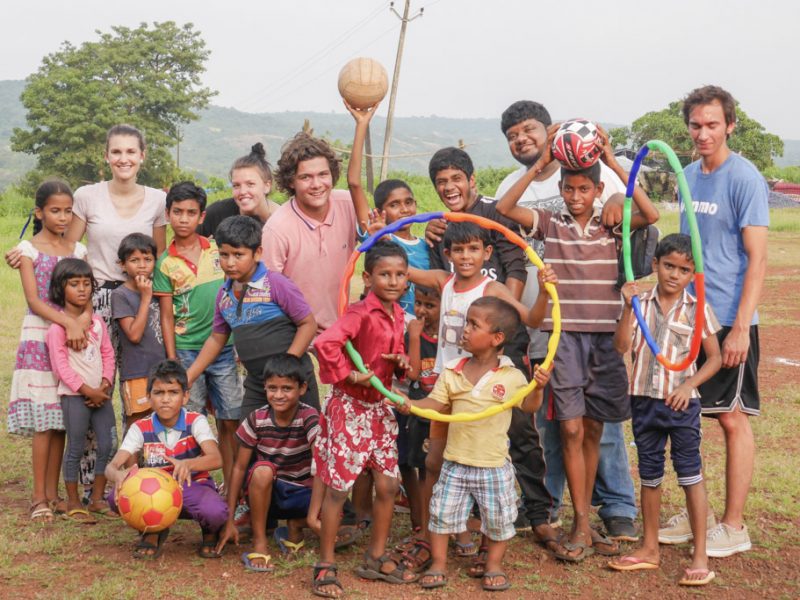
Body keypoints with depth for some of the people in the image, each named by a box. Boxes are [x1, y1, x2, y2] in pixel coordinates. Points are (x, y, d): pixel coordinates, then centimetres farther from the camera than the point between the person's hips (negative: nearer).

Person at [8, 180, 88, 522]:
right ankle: (39, 498, 1)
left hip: (72, 339, 4)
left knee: (61, 422, 6)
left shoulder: (78, 250, 10)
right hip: (39, 339, -4)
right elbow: (34, 301, -13)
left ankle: (52, 493, 14)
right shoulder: (29, 249, -3)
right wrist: (68, 321, -26)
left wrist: (78, 327, -10)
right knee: (43, 422, -6)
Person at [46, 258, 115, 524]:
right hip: (74, 395, -6)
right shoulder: (58, 326, -10)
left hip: (100, 393, 6)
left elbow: (108, 353, 12)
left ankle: (97, 499, 17)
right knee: (76, 449, 0)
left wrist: (105, 384, -4)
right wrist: (88, 391, -15)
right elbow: (61, 366, -14)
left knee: (107, 446, 4)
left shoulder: (97, 322, 10)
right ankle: (73, 504, 11)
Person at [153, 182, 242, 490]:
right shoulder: (165, 263, 1)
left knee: (230, 421, 5)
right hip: (186, 351, -1)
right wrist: (172, 361, -4)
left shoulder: (219, 250, 4)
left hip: (225, 348, 1)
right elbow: (167, 316, 2)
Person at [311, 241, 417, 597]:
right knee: (338, 488, 1)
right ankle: (325, 567, 12)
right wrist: (350, 374, -24)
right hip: (350, 406, -8)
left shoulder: (397, 314, 6)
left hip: (380, 407, 8)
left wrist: (401, 361, -2)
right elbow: (325, 343, -35)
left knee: (388, 485, 12)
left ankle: (376, 558, 28)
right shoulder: (361, 313, -20)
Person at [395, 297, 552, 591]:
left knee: (498, 518, 9)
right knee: (442, 512, 8)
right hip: (456, 462, 2)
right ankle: (438, 564, 23)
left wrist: (538, 387, -23)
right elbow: (436, 404, -2)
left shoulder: (511, 376, -7)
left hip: (494, 464, -2)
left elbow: (528, 405, -5)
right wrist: (413, 404, -19)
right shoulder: (452, 371, -2)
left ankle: (494, 565, 29)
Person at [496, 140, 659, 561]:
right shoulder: (550, 224, 4)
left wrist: (614, 164, -13)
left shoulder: (612, 227, 6)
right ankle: (581, 527, -2)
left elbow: (651, 215, -12)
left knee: (592, 431, 8)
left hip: (604, 337, 2)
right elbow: (504, 208, -10)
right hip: (564, 336, -1)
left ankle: (583, 520, 19)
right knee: (571, 429, -6)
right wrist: (540, 164, -15)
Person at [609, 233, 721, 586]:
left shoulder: (698, 310, -4)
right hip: (644, 400, 3)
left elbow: (714, 358, -1)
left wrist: (689, 386, -14)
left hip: (681, 403, -3)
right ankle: (650, 549, 26)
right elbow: (621, 346, -9)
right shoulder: (640, 304, 0)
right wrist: (628, 307, -18)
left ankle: (700, 556, 6)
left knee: (690, 474, 0)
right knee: (649, 476, 14)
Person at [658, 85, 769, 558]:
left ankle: (734, 527, 9)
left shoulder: (744, 179, -11)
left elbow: (757, 258, -14)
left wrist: (740, 326, -18)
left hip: (729, 321, -7)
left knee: (733, 417, 0)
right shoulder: (689, 176, 11)